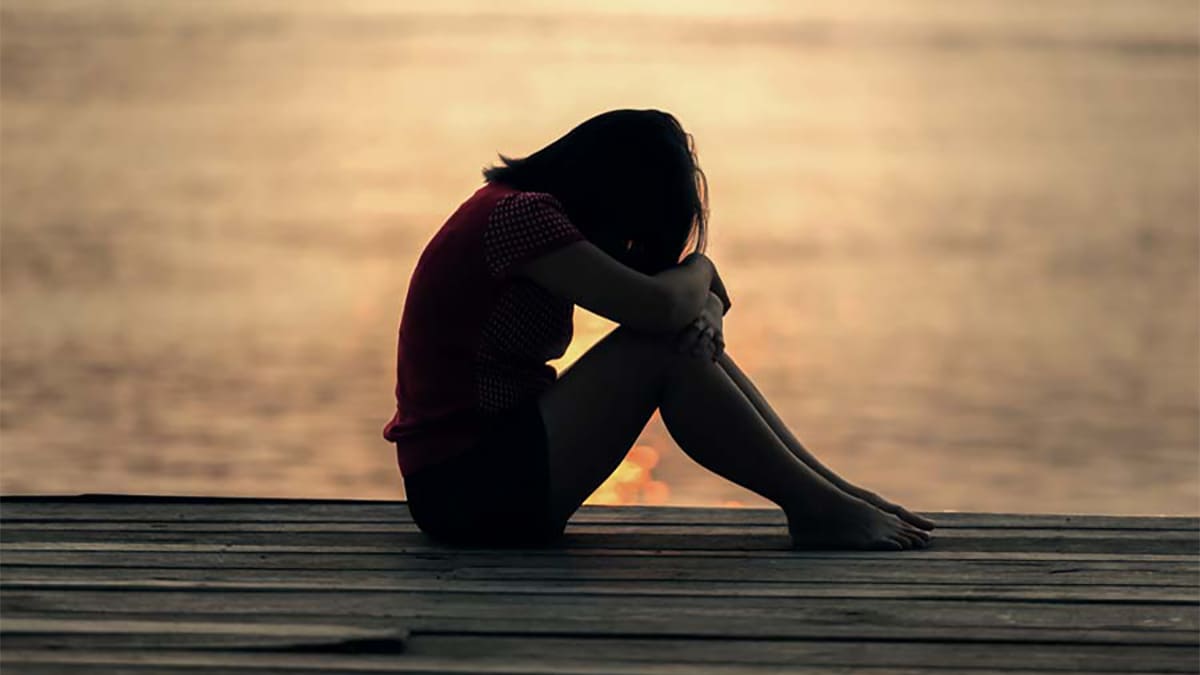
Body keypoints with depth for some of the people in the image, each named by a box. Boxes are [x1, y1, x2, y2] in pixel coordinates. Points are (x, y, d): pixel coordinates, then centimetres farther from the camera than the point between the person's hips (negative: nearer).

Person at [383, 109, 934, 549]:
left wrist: (701, 306, -9)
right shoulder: (519, 214, -17)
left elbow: (680, 309, 15)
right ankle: (816, 508, -9)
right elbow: (657, 305, -24)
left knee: (691, 334, 3)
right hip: (466, 488, -10)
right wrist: (699, 270, -2)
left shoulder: (527, 211, 14)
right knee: (660, 349, -17)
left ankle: (830, 490, 2)